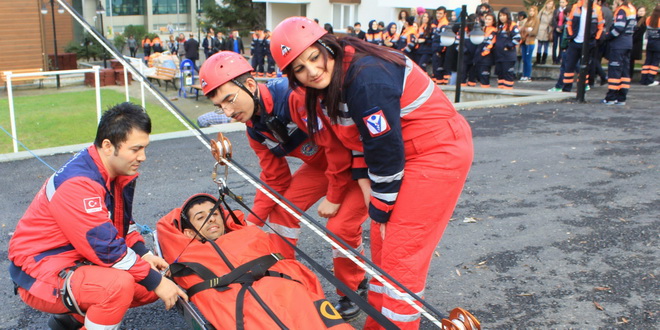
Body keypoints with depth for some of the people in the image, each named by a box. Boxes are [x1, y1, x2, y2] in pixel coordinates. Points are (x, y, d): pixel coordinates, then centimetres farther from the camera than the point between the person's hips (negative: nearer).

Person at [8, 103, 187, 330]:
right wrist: (156, 281, -21)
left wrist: (144, 254, -4)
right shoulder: (77, 184, -27)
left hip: (81, 260, 9)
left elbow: (123, 221, 14)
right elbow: (106, 248, -28)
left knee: (154, 282, 0)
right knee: (119, 284, -33)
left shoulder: (119, 171, 0)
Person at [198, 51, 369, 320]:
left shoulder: (295, 96, -34)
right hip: (320, 163, 8)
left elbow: (337, 144, -31)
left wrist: (334, 197, -20)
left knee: (342, 225, -17)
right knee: (282, 208, -1)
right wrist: (252, 221, -2)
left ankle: (354, 290, 11)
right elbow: (275, 179, 4)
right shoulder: (255, 128, -4)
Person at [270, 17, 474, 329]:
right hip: (409, 153, 9)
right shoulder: (332, 80, 1)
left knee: (401, 253, -7)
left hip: (440, 152, -9)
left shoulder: (365, 79, -28)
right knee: (382, 243, 13)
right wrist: (364, 180, 2)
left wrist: (380, 211, -12)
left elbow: (386, 151, -24)